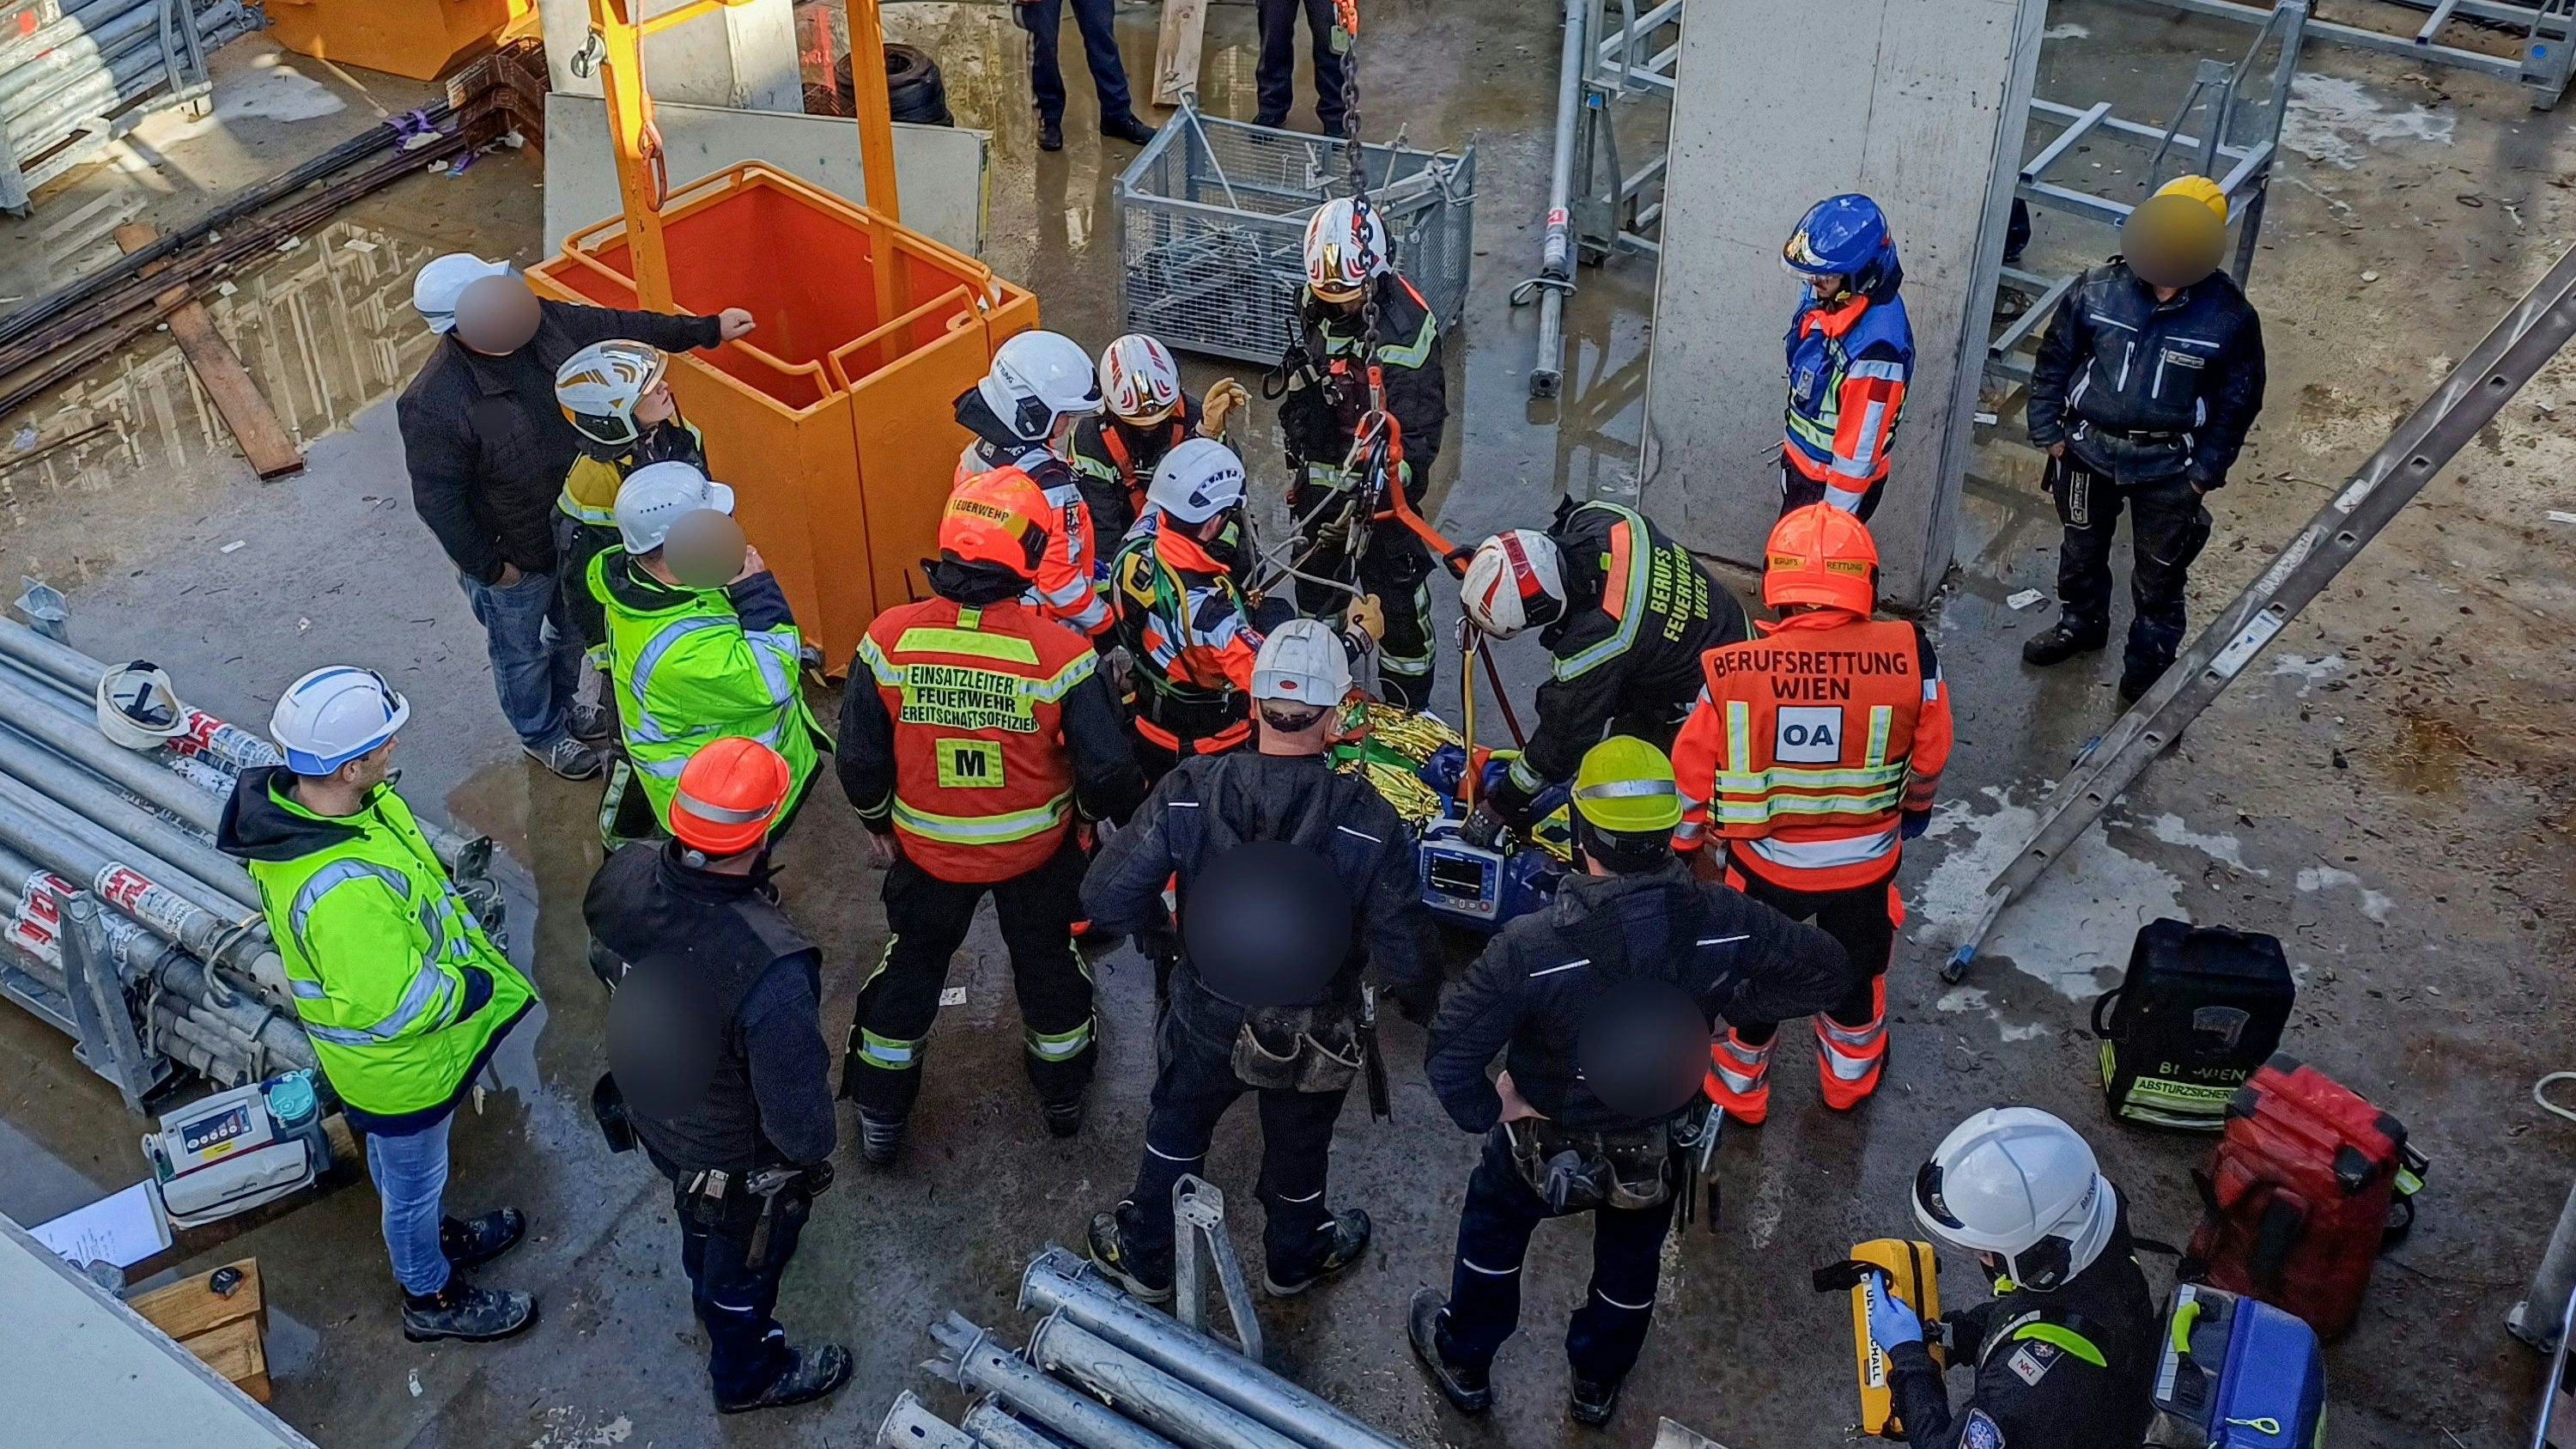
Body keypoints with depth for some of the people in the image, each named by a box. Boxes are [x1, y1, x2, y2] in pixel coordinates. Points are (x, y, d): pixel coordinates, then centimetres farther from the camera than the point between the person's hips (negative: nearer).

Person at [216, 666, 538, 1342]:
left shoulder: (299, 800, -15)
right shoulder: (340, 890, -45)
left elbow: (415, 873, 4)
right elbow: (397, 1006, -37)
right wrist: (476, 985, -21)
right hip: (399, 1066, -8)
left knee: (396, 1162, 33)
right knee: (413, 1178, 20)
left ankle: (432, 1235, 59)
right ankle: (432, 1297, 45)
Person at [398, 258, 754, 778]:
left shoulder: (542, 321, -18)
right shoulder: (433, 405, -36)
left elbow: (620, 326, -3)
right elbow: (438, 501, -24)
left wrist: (708, 329, 5)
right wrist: (486, 566, -15)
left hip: (576, 529, 6)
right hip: (512, 559, -6)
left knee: (573, 629, 30)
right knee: (521, 653, 22)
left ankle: (563, 703, 60)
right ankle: (540, 734, 50)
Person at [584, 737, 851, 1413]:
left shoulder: (627, 875, -27)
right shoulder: (771, 968, -46)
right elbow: (797, 1103, -31)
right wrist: (811, 1155, -9)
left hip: (649, 1110, 6)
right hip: (735, 1156, -6)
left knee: (701, 1218, 37)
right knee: (747, 1257, 27)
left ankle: (710, 1298, 69)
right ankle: (747, 1375, 56)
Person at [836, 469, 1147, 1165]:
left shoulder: (889, 638, -22)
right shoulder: (1057, 652, -27)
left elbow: (859, 757, -11)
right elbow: (1107, 768, -20)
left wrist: (876, 821, 9)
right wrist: (1097, 808, 3)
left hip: (927, 846, 1)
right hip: (1036, 848, -1)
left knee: (911, 965, 24)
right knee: (1047, 961, 26)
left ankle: (880, 1118, 39)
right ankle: (1062, 1097, 47)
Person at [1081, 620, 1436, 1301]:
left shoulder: (1188, 791, -25)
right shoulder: (1369, 821, -28)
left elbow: (1106, 900, -20)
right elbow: (1402, 955, -21)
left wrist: (1159, 919, 2)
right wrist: (1421, 1001, 2)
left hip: (1206, 1019, 1)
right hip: (1313, 1037, 0)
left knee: (1176, 1130, 29)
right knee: (1297, 1148, 29)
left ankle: (1144, 1257, 50)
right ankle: (1294, 1258, 56)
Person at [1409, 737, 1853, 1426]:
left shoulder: (1533, 945, -37)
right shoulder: (1723, 923, -28)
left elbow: (1449, 1052, -35)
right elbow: (1829, 972, -14)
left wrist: (1489, 1108, -16)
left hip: (1545, 1145, -2)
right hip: (1654, 1153, 2)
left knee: (1493, 1227, 30)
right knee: (1629, 1262, 31)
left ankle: (1464, 1362, 52)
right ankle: (1599, 1383, 55)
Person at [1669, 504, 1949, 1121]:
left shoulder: (1731, 674, -25)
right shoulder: (1909, 658, -24)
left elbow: (1692, 770, -11)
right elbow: (1929, 756, -7)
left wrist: (1698, 844, 10)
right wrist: (1914, 810, 16)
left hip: (1764, 865, -1)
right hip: (1866, 863, 1)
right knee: (1856, 970, 30)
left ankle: (1741, 1089, 49)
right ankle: (1849, 1077, 56)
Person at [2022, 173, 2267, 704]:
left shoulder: (2229, 316, -18)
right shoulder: (2098, 289, -15)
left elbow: (2237, 400, -6)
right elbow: (2054, 360, -2)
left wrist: (2205, 471, -5)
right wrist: (2049, 433, 0)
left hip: (2168, 465, -2)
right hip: (2089, 448, 2)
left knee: (2160, 572, 13)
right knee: (2082, 546, 24)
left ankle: (2148, 666, 34)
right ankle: (2080, 624, 51)